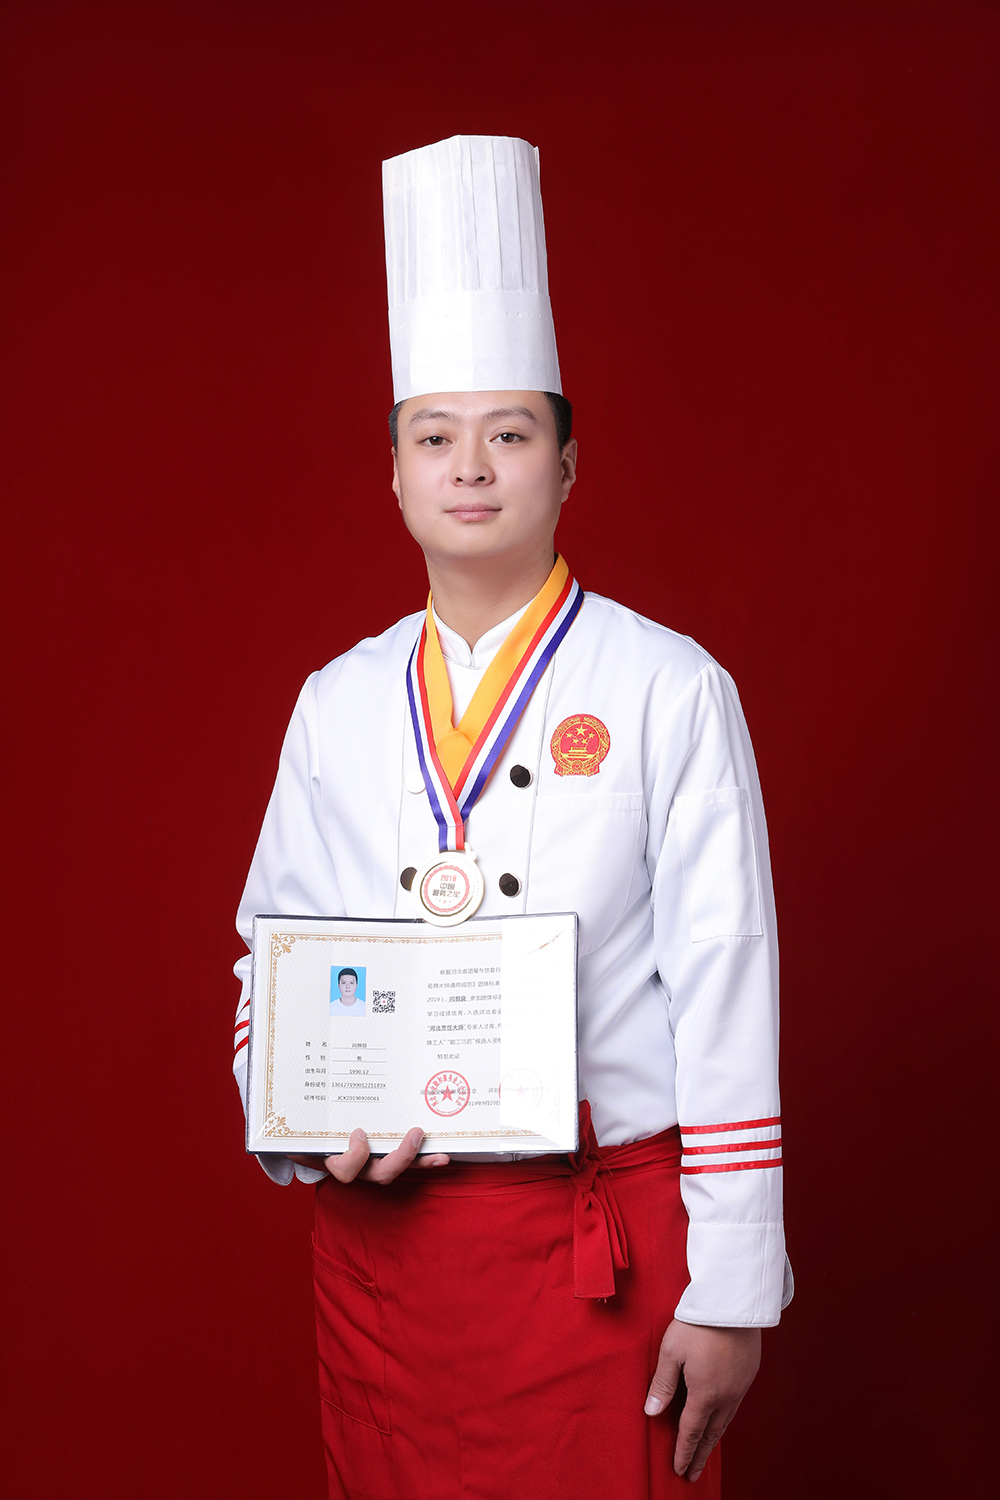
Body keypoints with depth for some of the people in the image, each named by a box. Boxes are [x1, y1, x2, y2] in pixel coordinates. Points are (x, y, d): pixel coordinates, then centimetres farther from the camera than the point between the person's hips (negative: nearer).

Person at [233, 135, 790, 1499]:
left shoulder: (670, 690, -4)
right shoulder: (337, 705, 8)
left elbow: (725, 988, -7)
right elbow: (274, 955, 14)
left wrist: (732, 1291, -9)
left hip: (605, 1233, -3)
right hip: (378, 1224, 4)